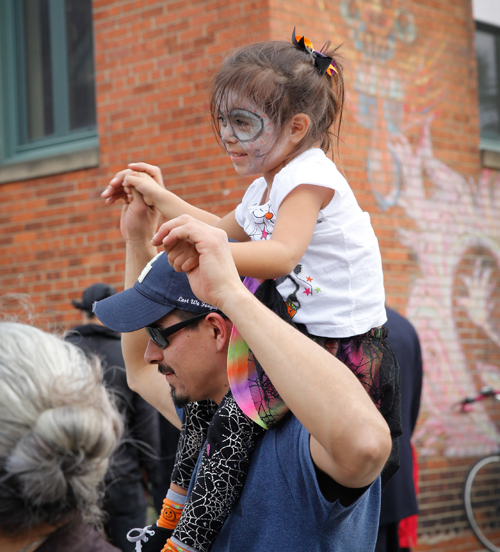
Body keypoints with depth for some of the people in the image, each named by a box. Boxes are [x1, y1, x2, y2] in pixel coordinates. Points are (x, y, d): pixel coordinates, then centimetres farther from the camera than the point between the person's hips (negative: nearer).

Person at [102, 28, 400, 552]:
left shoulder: (308, 177, -16)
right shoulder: (264, 189, 14)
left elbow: (282, 254, -33)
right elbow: (226, 229, 33)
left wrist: (208, 251, -43)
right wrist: (161, 198, 26)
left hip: (341, 347, -10)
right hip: (299, 331, 10)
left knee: (235, 418, -19)